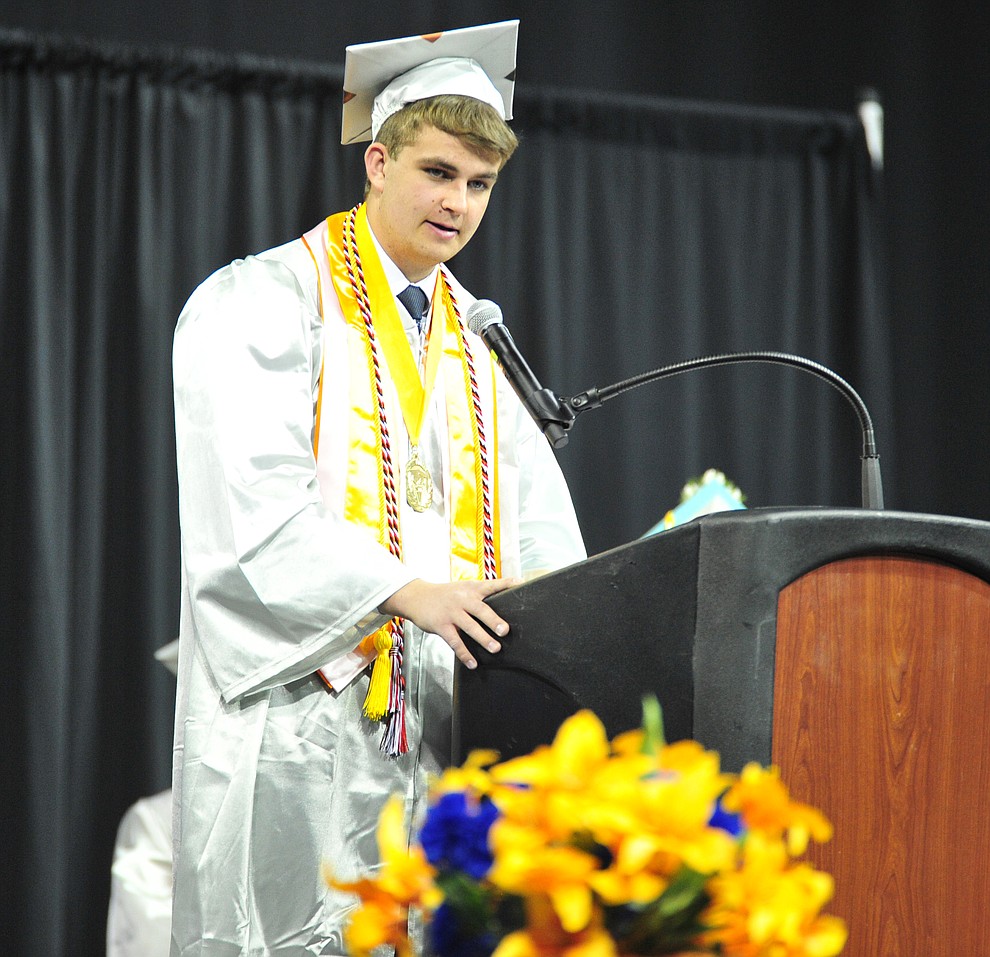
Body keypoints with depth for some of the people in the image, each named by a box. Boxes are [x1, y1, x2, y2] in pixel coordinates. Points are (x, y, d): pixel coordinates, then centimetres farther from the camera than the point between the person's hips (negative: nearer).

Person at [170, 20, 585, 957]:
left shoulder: (474, 337, 21)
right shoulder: (261, 301, 0)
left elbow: (534, 511, 14)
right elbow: (255, 500, -12)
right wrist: (402, 590, -23)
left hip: (442, 702, 6)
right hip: (302, 697, -6)